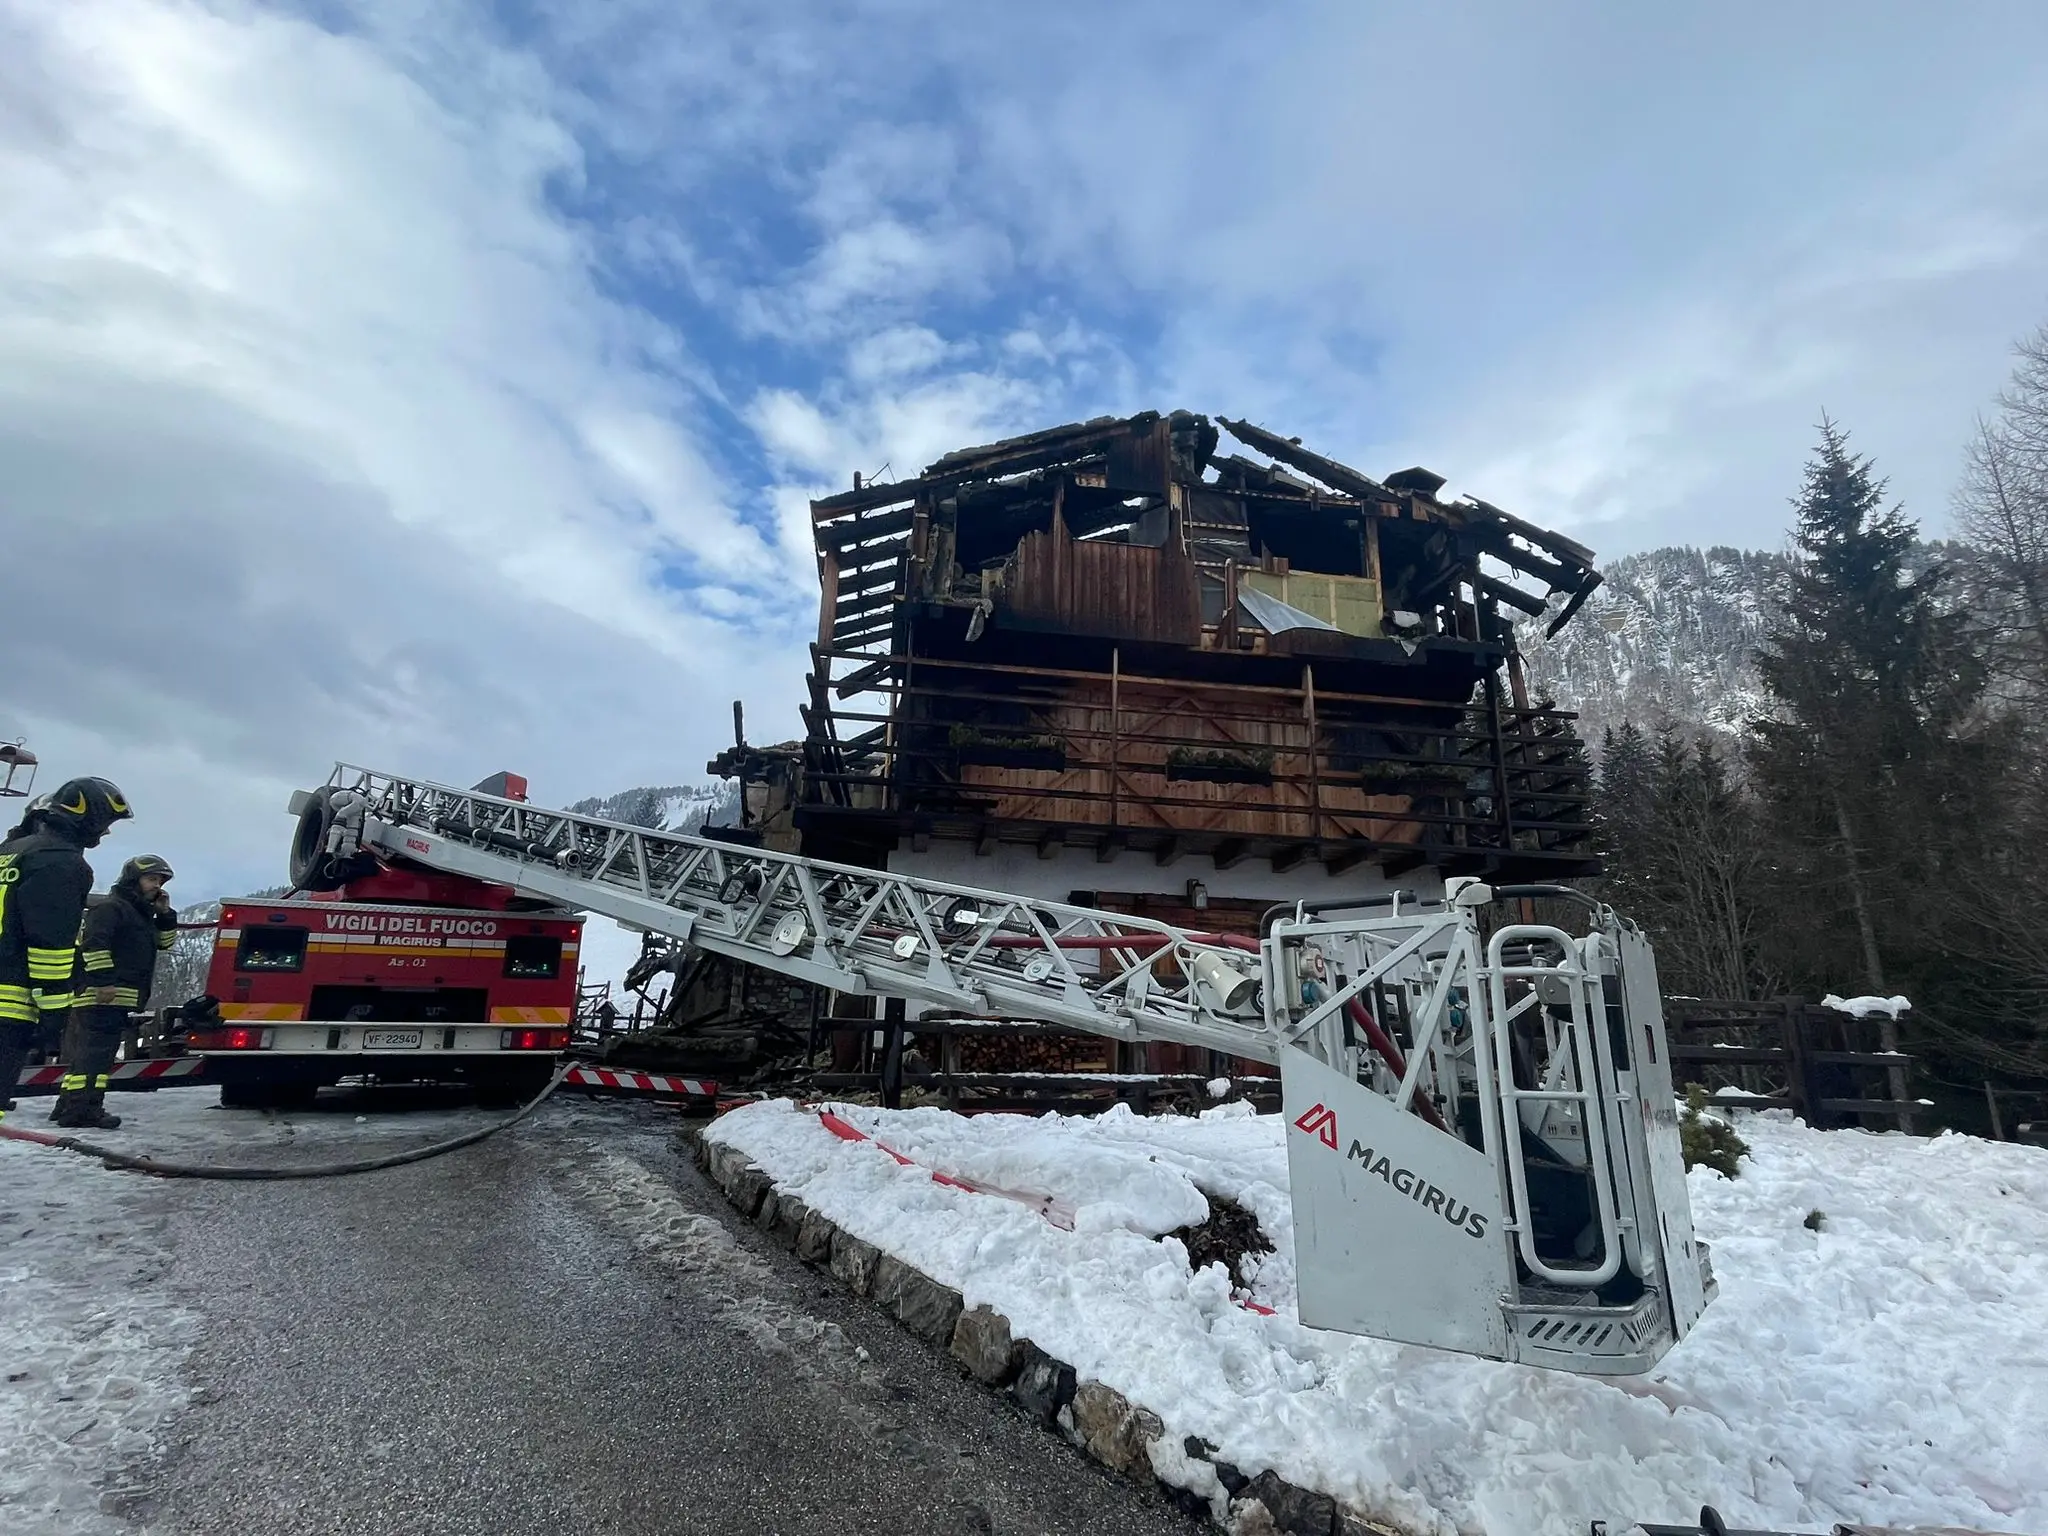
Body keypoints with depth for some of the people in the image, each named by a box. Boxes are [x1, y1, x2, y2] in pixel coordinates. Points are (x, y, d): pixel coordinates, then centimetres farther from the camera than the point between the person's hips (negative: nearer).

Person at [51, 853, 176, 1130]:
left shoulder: (143, 914, 23)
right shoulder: (110, 907, -8)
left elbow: (165, 942, 24)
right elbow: (94, 944, -18)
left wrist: (165, 914, 10)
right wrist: (103, 982, -24)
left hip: (119, 997, 11)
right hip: (101, 995, -11)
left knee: (83, 1051, 14)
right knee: (96, 1050, -14)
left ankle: (68, 1107, 21)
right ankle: (83, 1110, -16)